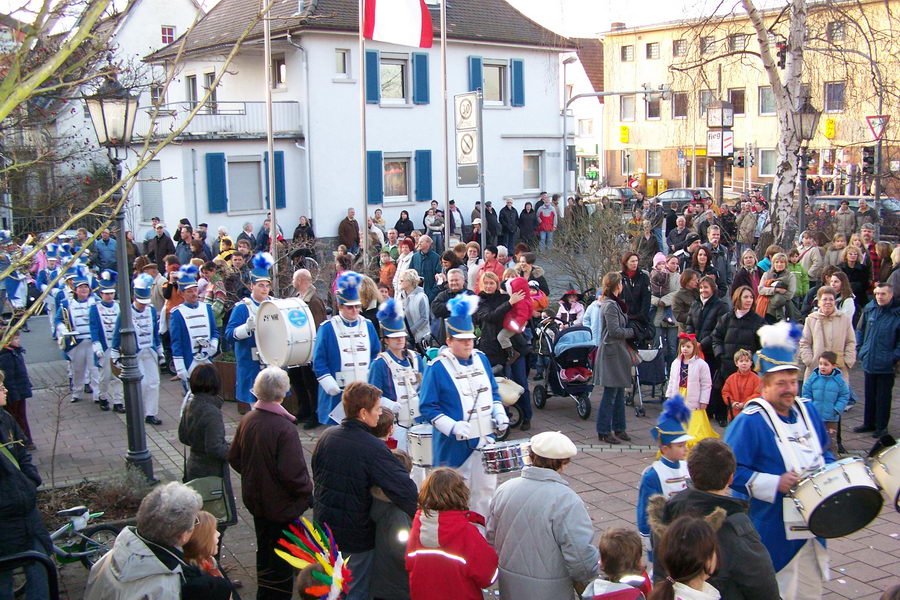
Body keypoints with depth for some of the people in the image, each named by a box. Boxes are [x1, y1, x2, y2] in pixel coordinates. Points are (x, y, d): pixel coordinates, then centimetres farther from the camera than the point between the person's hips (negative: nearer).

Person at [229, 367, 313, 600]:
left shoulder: (247, 420, -6)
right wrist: (307, 491, -11)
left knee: (264, 550, 26)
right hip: (281, 506, -7)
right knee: (282, 559, 10)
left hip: (255, 500, 7)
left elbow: (234, 458, 5)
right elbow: (292, 473, -29)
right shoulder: (284, 428, -27)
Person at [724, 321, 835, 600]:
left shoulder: (807, 411, 7)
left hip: (811, 525, 7)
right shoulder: (749, 422, -17)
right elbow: (733, 472, -20)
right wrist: (776, 484, -26)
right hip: (773, 532, -7)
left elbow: (823, 452, 21)